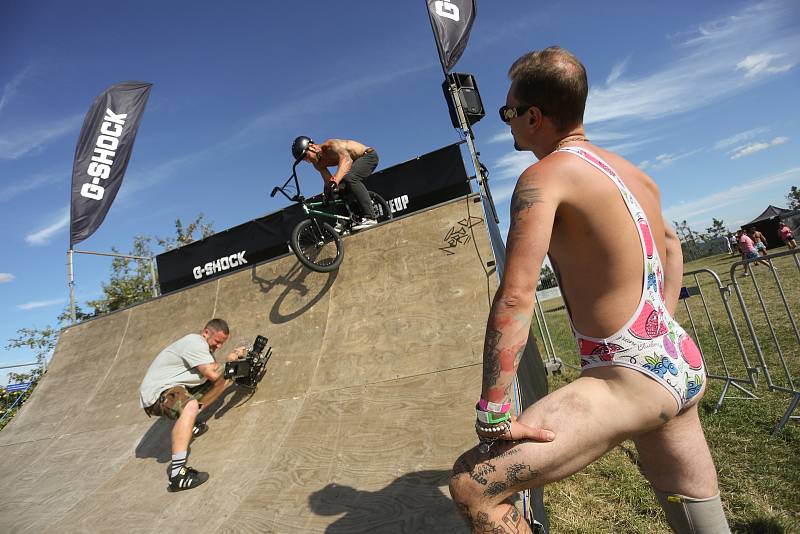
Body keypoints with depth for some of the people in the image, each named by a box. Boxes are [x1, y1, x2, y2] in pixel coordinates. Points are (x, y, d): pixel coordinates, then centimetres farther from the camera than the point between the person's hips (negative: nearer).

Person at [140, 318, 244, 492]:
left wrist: (235, 355, -4)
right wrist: (228, 360, -9)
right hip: (157, 392, -10)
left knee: (225, 376, 6)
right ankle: (177, 473, -42)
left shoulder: (205, 347, 11)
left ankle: (190, 423, 8)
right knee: (190, 406, -40)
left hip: (178, 387, 10)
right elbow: (213, 374, -26)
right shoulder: (195, 342, -19)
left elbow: (217, 374, 6)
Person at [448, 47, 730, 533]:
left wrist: (493, 415, -22)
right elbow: (671, 245, 28)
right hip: (683, 366, 9)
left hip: (629, 379, -9)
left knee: (473, 485, -14)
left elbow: (515, 297, -26)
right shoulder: (635, 174, 11)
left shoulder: (545, 175, -16)